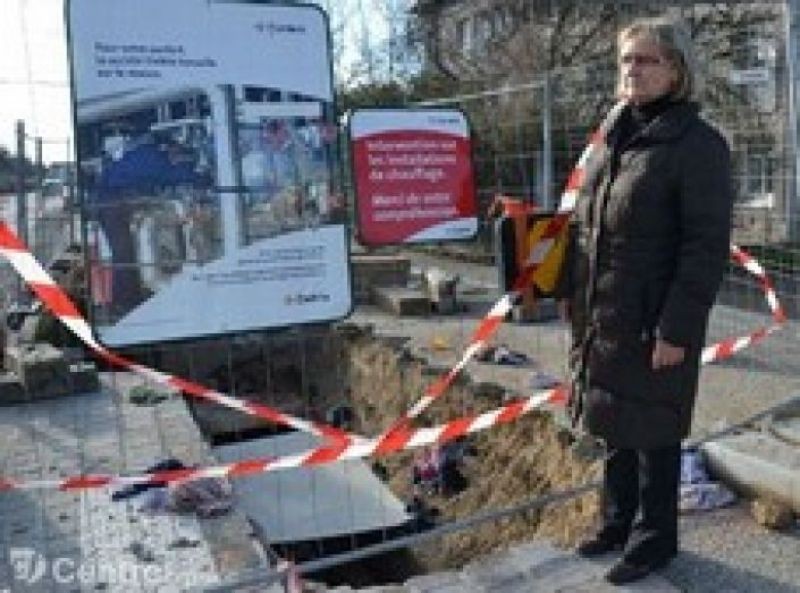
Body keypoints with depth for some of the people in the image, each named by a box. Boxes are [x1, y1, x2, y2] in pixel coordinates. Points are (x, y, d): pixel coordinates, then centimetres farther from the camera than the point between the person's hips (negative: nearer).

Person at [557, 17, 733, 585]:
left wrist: (677, 328, -18)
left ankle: (654, 537, 28)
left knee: (652, 432, 8)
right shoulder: (614, 137, 11)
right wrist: (572, 295, 12)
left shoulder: (699, 144, -11)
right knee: (614, 425, 19)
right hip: (601, 318, 7)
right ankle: (619, 520, 38)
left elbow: (707, 246, -15)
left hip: (655, 321, -7)